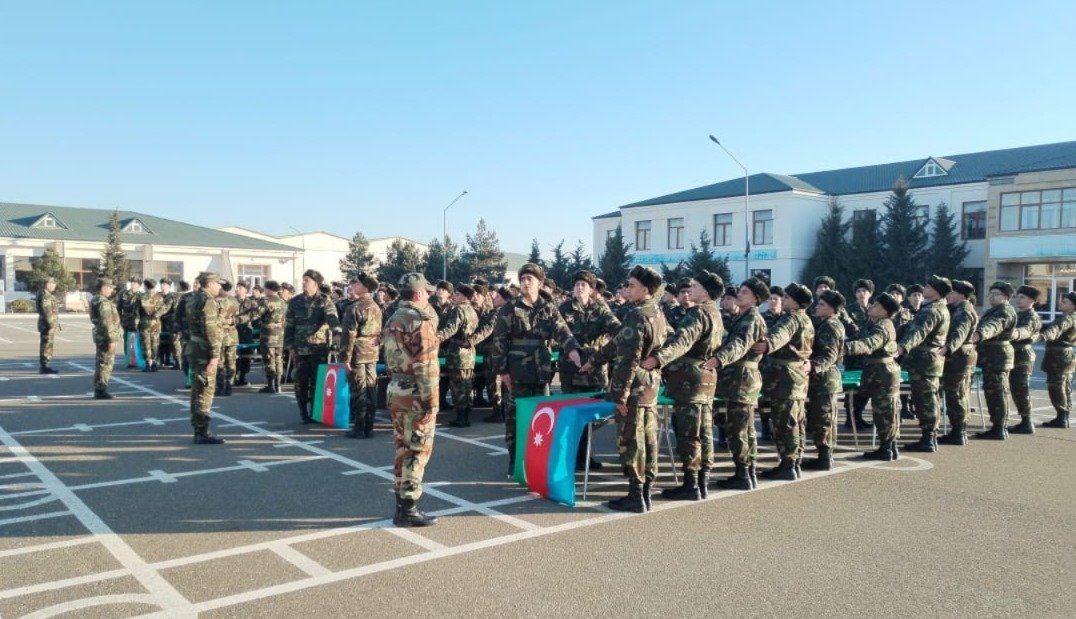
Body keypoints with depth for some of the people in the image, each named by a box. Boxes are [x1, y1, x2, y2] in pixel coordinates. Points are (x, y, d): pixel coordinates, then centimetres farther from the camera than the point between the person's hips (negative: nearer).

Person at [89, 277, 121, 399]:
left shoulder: (95, 300, 14)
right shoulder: (104, 303, -18)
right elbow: (107, 323, -23)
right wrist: (112, 339, -23)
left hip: (99, 335, 10)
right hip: (106, 336, -10)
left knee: (100, 363, 15)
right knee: (106, 363, -5)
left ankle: (98, 390, 21)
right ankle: (101, 391, -3)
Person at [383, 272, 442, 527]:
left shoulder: (392, 320, 12)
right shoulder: (420, 321, -15)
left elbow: (390, 358, 13)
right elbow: (426, 365, -19)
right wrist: (432, 400, -17)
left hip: (396, 390, 9)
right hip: (416, 394, -9)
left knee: (403, 449, 14)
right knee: (417, 451, -2)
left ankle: (402, 505, 21)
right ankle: (408, 509, 2)